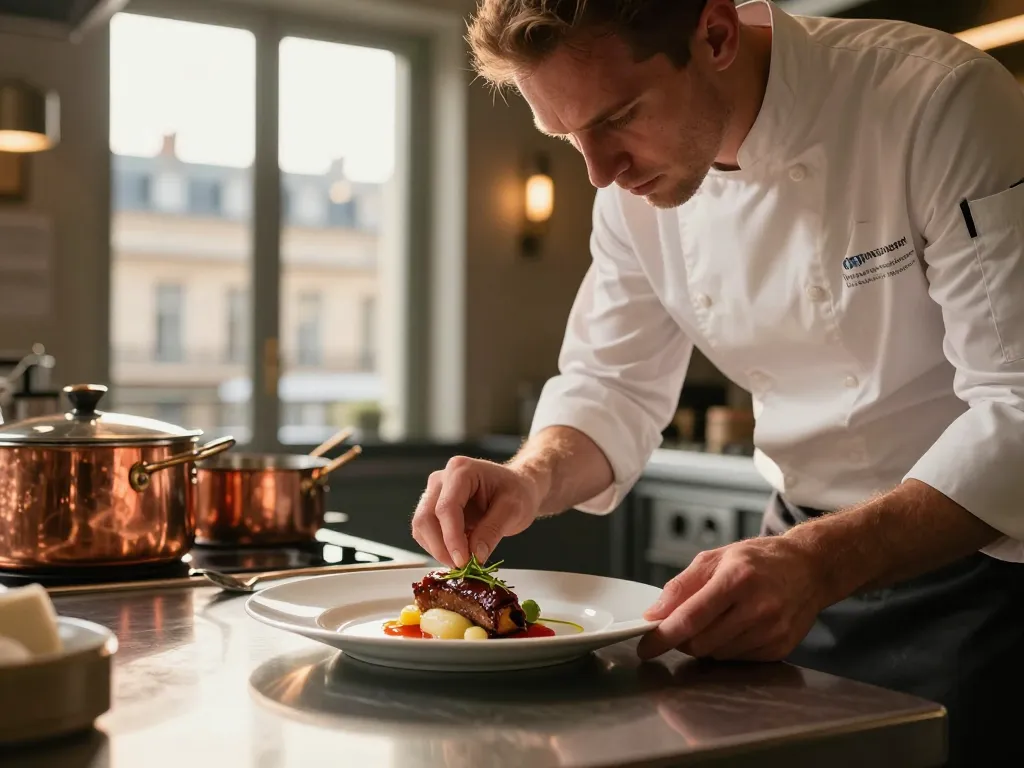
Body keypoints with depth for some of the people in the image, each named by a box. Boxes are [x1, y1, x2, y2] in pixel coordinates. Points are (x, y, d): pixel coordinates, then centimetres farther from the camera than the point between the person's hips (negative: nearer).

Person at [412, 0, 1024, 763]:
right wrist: (532, 478, -20)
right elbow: (614, 386, 1)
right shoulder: (636, 179, -6)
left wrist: (821, 563, -39)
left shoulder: (938, 102, -25)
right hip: (810, 544, 5)